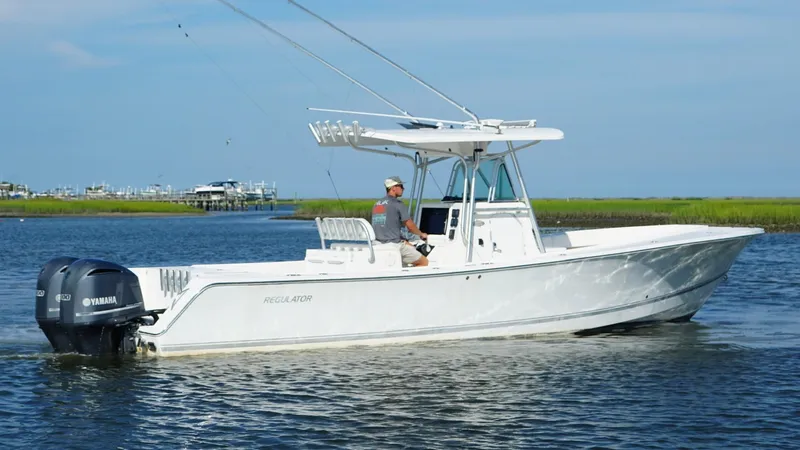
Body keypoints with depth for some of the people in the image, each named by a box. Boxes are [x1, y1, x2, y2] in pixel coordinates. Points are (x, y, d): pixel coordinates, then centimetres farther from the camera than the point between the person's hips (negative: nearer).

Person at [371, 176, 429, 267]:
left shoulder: (376, 204, 16)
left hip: (379, 244, 8)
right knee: (424, 262, 1)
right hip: (394, 244, -8)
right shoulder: (397, 204, -8)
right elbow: (410, 226, -5)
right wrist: (421, 234, 15)